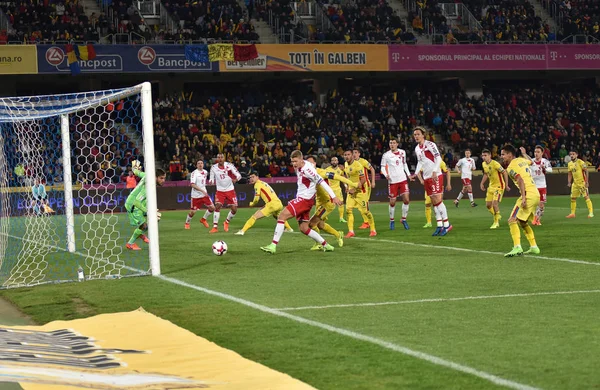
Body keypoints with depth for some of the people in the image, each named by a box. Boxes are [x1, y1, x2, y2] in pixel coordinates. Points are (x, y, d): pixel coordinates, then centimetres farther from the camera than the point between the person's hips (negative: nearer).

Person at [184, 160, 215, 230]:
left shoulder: (205, 172, 5)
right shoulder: (194, 173, -16)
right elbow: (192, 184, -26)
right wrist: (202, 190, -31)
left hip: (204, 194, 6)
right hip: (196, 195, -6)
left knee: (212, 207, -3)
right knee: (193, 212, -1)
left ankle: (203, 219, 20)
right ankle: (187, 223, 25)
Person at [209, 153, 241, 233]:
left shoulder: (229, 165, -10)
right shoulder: (213, 168, -4)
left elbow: (238, 175, -9)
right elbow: (212, 179, 5)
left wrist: (235, 179, -31)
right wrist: (210, 181, -19)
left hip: (230, 190, 0)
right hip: (220, 191, 0)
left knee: (234, 209, -3)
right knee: (217, 207, -17)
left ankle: (227, 222, 23)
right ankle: (215, 227, -11)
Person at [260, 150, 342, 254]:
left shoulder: (307, 169, -20)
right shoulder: (299, 167, 6)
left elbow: (321, 182, -19)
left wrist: (333, 197, -20)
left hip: (305, 199, -10)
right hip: (301, 198, 10)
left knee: (282, 216, -15)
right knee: (304, 228, 11)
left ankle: (273, 245, -16)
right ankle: (326, 245, 16)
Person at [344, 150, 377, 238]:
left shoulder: (357, 165, -20)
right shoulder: (346, 164, 6)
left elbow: (363, 180, -22)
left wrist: (355, 189, -24)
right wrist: (348, 187, 13)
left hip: (360, 190, -7)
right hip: (351, 190, 7)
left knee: (365, 211, -3)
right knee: (348, 210, -5)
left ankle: (373, 230, 11)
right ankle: (351, 231, -1)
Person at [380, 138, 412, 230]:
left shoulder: (402, 153, 6)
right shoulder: (386, 155, -4)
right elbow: (382, 167, 0)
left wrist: (408, 174, 12)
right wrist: (386, 175, -18)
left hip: (403, 179, 3)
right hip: (392, 181, -3)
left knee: (406, 200, -7)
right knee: (392, 202, 1)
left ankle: (404, 219, 9)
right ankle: (391, 221, 20)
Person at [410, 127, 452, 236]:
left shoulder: (430, 144, -10)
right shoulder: (417, 149, 13)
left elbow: (438, 158, -17)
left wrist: (434, 171, -26)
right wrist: (416, 174, 14)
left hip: (435, 176, -8)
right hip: (426, 178, 8)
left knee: (438, 200, -12)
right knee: (434, 202, 7)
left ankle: (446, 224, -7)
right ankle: (439, 226, 9)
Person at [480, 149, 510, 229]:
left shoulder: (495, 164, -22)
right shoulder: (484, 164, 2)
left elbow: (504, 173, -17)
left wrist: (506, 185, -17)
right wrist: (482, 183, 12)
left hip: (499, 186, -8)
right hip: (491, 186, 8)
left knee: (495, 203, -17)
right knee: (488, 205, 7)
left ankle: (496, 222, 0)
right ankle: (497, 216, 34)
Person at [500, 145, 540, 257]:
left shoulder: (511, 167, -8)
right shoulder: (522, 160, 17)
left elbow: (521, 181, -21)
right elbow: (530, 162, 41)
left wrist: (524, 198, -27)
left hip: (528, 195, -9)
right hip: (536, 194, 9)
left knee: (512, 220, -12)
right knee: (523, 222, 23)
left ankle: (517, 248, -26)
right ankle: (534, 247, 24)